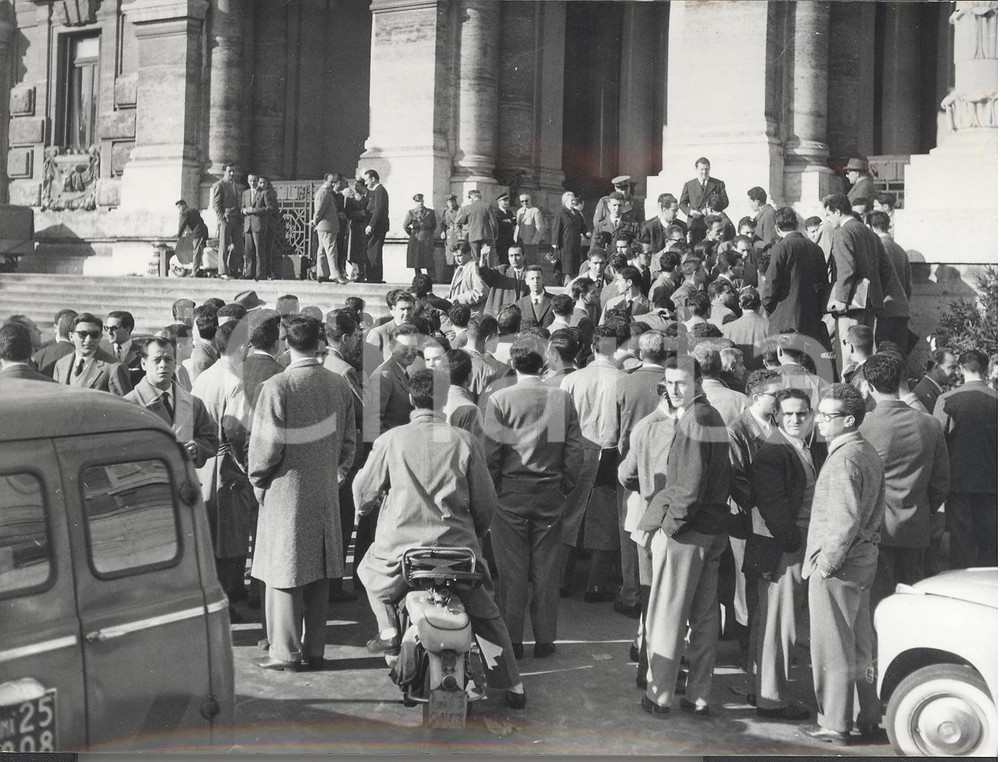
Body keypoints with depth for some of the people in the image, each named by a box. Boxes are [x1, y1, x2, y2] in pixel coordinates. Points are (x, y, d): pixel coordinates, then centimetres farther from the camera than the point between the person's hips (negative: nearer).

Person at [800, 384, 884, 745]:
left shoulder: (843, 460, -20)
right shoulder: (869, 453, 10)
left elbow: (845, 520, -25)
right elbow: (877, 510, 17)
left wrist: (826, 564, -18)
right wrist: (867, 543, 18)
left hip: (837, 566, -10)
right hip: (864, 559, 10)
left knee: (832, 649, 0)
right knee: (861, 644, 17)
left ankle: (834, 726, 7)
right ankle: (869, 718, 26)